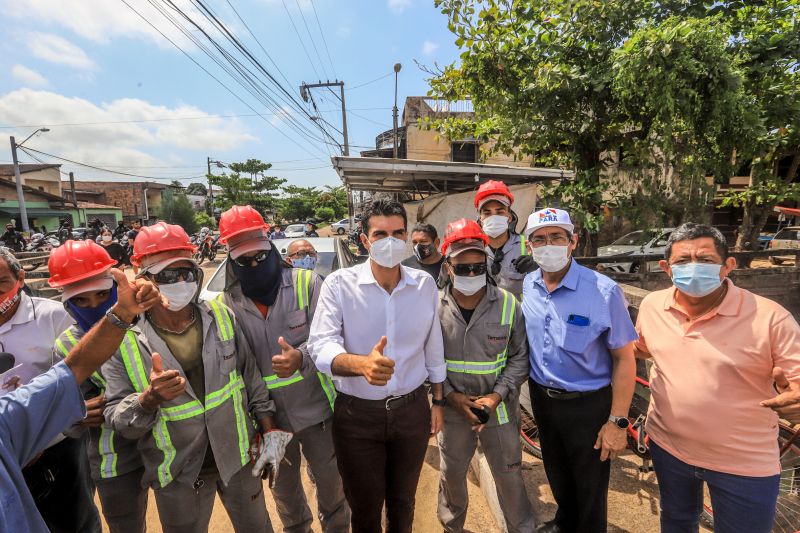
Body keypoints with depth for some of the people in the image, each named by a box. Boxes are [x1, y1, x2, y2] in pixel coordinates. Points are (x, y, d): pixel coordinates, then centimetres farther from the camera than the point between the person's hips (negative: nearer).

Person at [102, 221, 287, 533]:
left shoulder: (221, 317, -7)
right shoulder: (125, 340, -13)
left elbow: (252, 378, 0)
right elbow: (117, 420, -10)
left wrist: (268, 431, 1)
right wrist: (149, 399, -30)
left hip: (239, 457, 2)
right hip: (179, 476, -2)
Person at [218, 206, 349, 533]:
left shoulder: (307, 284, -15)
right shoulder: (227, 304, -7)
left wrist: (302, 358, -38)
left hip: (316, 409, -2)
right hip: (269, 417, 2)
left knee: (329, 480, 20)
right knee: (284, 487, 27)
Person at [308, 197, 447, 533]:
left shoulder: (425, 284, -5)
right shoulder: (339, 284, -14)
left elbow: (434, 350, 4)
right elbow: (321, 346, -24)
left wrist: (438, 402, 9)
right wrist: (362, 363, -43)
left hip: (412, 410, 3)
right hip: (357, 415, -2)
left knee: (403, 501, 25)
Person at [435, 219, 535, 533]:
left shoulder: (508, 304, -11)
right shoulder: (434, 306, -11)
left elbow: (519, 357, -4)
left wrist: (498, 395, -14)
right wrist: (450, 394, -12)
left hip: (499, 409, -1)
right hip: (452, 408, 1)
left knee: (509, 475, 16)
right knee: (451, 473, 22)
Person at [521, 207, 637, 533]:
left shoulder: (603, 291, -21)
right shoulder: (527, 286, -7)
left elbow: (624, 359, -14)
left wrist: (617, 421, -13)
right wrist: (536, 390, 5)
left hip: (588, 405, -4)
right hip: (541, 397, 5)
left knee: (590, 487, 17)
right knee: (557, 475, 28)